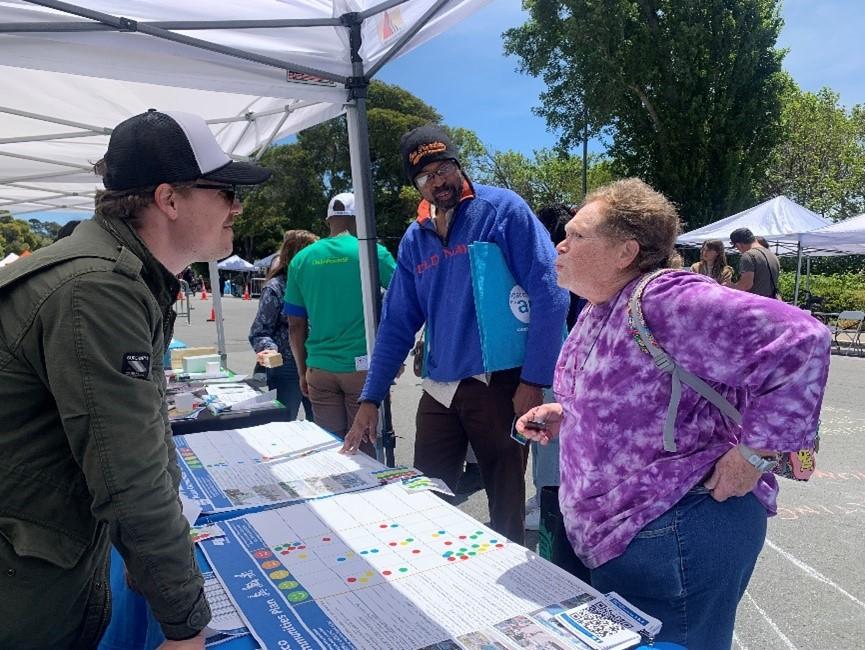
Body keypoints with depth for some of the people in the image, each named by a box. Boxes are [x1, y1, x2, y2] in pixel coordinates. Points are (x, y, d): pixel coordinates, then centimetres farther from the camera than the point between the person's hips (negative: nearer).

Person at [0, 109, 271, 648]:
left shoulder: (137, 275, 3)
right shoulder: (97, 290, -30)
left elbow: (145, 426, 9)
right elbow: (132, 479, -30)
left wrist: (166, 540, 12)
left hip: (74, 551, 9)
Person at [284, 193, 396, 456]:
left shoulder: (301, 260, 5)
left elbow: (296, 326, 8)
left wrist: (302, 371, 17)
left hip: (319, 368, 3)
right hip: (362, 365, -3)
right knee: (364, 446, 6)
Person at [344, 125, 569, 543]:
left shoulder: (502, 209, -6)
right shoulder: (414, 240, 10)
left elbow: (549, 293, -12)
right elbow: (397, 324, 11)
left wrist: (533, 381, -15)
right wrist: (370, 399, 6)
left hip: (498, 383, -5)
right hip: (438, 390, 5)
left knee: (506, 509, 10)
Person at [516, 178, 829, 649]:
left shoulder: (664, 301, -24)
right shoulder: (597, 312, 7)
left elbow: (800, 340, -28)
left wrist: (753, 452, -22)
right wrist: (566, 415, 4)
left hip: (677, 535, -9)